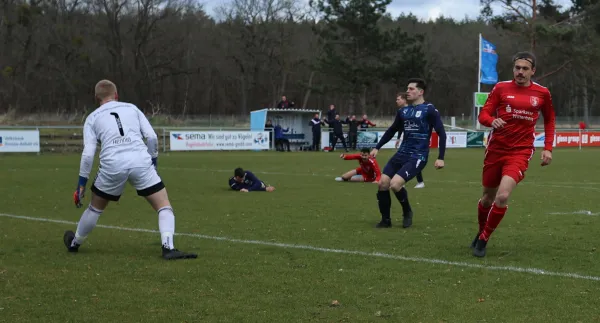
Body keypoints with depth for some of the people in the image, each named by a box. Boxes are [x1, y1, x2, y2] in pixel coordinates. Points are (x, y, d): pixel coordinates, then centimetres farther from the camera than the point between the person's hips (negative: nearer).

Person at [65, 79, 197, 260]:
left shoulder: (92, 118, 17)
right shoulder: (132, 108, 20)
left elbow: (88, 154, 6)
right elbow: (152, 137, 9)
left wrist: (81, 184, 12)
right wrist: (153, 161, 21)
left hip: (112, 165, 1)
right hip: (140, 162, -1)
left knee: (95, 208, 24)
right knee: (164, 206, 5)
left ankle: (75, 243, 41)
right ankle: (168, 247, -15)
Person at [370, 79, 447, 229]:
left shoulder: (429, 109, -7)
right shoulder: (403, 110, 11)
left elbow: (441, 133, -8)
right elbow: (392, 130, 24)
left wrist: (440, 158, -13)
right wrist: (377, 147, 21)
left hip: (418, 156, -6)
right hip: (402, 153, 6)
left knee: (395, 184, -22)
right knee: (383, 183, -6)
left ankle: (407, 212, 6)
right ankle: (386, 220, 11)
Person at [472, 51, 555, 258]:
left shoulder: (542, 93, 2)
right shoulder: (501, 88, 0)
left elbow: (549, 121, 16)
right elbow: (483, 114, -1)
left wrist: (548, 148, 7)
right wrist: (492, 121, -24)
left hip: (521, 152, -1)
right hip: (496, 149, 1)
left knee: (503, 196, -19)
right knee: (488, 197, 11)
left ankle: (483, 240, -2)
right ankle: (480, 233, 40)